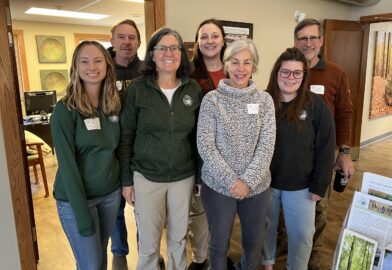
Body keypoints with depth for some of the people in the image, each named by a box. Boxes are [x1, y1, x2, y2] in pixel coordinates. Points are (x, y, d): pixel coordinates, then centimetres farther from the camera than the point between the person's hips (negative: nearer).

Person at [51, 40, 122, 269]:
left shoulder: (115, 103, -1)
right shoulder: (65, 109, -16)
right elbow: (67, 164, -18)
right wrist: (82, 213, -18)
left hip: (111, 192, 5)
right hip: (75, 198, -4)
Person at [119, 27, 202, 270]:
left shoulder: (194, 89, -1)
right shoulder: (137, 89, -8)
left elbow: (197, 136, 4)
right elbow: (126, 137, -4)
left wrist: (200, 174, 6)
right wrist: (126, 180, -4)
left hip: (184, 177, 2)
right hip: (146, 176, -2)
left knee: (179, 238, 19)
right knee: (149, 242, 11)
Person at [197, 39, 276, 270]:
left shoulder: (264, 99, 0)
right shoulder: (212, 99, -7)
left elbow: (267, 145, -6)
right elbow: (205, 145, -12)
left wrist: (248, 181, -15)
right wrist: (231, 180, -17)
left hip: (257, 187, 3)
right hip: (218, 186, -2)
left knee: (254, 243, 20)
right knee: (219, 244, 15)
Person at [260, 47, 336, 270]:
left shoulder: (316, 105, -8)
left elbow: (326, 148, -6)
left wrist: (319, 185, -6)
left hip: (301, 185, -1)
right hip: (265, 181, 1)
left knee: (302, 233, 12)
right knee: (266, 227, 19)